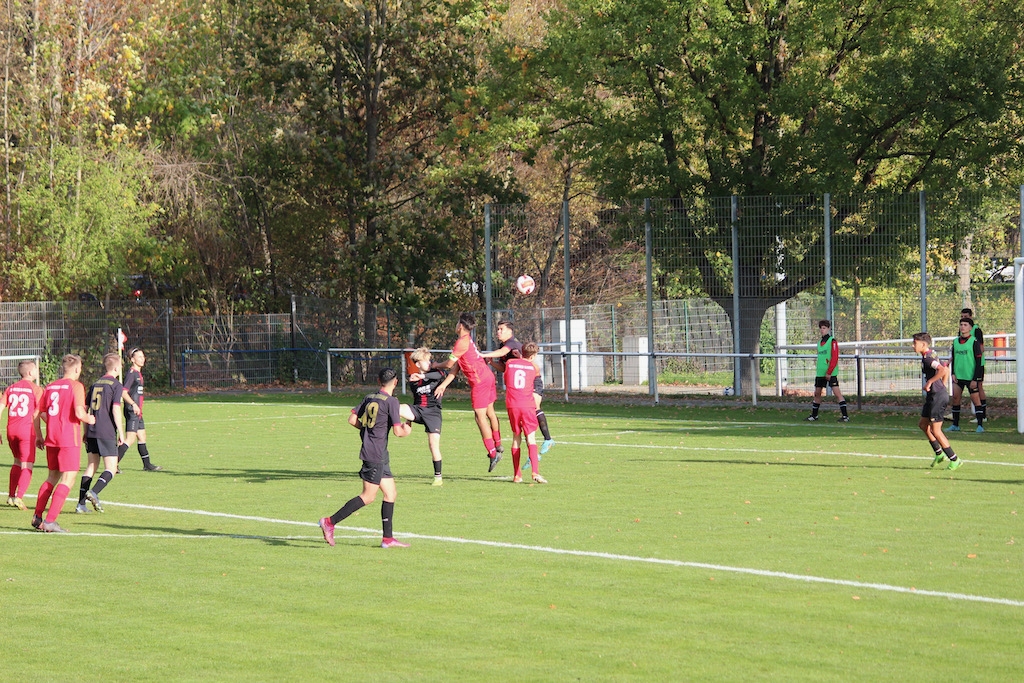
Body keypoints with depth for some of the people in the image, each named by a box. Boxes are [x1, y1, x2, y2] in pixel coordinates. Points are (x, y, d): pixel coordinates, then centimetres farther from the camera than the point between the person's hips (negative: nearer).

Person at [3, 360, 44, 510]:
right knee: (27, 466, -2)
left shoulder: (11, 388, 11)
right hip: (27, 430, -5)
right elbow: (38, 413, -5)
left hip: (11, 430, 5)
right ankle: (19, 497, -18)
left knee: (17, 462, 23)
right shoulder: (36, 389, -2)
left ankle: (11, 496, 22)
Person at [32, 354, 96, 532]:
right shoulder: (75, 386, -8)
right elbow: (79, 413, -19)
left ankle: (37, 516, 19)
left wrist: (39, 436, 24)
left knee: (53, 477, 20)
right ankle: (49, 521, -13)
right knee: (67, 480, -5)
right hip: (69, 438, -7)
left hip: (51, 438, 7)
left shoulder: (50, 386, 12)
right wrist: (89, 419, 2)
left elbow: (38, 414, 14)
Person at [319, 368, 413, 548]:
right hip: (375, 454, -9)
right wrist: (406, 430, 7)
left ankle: (387, 538, 12)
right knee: (368, 496, -7)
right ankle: (330, 522, -9)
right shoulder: (391, 401, -12)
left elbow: (352, 419, 8)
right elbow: (397, 431, -15)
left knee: (391, 493, 12)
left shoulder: (369, 398, 10)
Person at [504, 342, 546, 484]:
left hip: (512, 405, 2)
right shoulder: (533, 367, 6)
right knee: (531, 438, -5)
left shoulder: (509, 363, 9)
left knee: (516, 437, 12)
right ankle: (535, 472, -23)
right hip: (528, 405, -2)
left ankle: (516, 475, 10)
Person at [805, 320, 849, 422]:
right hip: (820, 373, 8)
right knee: (817, 393, 13)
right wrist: (819, 370, 17)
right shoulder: (820, 343, 16)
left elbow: (835, 358, -13)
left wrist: (829, 372, -17)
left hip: (830, 373, -8)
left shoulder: (832, 341, -7)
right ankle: (814, 415, 24)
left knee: (837, 392, -12)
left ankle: (845, 416, -12)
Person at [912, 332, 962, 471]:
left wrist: (929, 382, -25)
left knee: (935, 430, -5)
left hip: (937, 397, -11)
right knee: (923, 425, 20)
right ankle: (939, 453, 29)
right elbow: (946, 369, 23)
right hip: (932, 396, 11)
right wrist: (942, 386, 23)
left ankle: (954, 459, 2)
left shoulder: (927, 358, -19)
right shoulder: (932, 354, 12)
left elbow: (943, 370, -34)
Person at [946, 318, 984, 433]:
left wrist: (975, 379, -12)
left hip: (970, 377, -5)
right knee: (955, 399, 3)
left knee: (975, 400, -5)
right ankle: (955, 425, 12)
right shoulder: (956, 341, 9)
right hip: (958, 376, 5)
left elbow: (978, 362, -8)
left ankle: (980, 426, -2)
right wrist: (953, 373, 6)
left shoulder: (974, 342, -7)